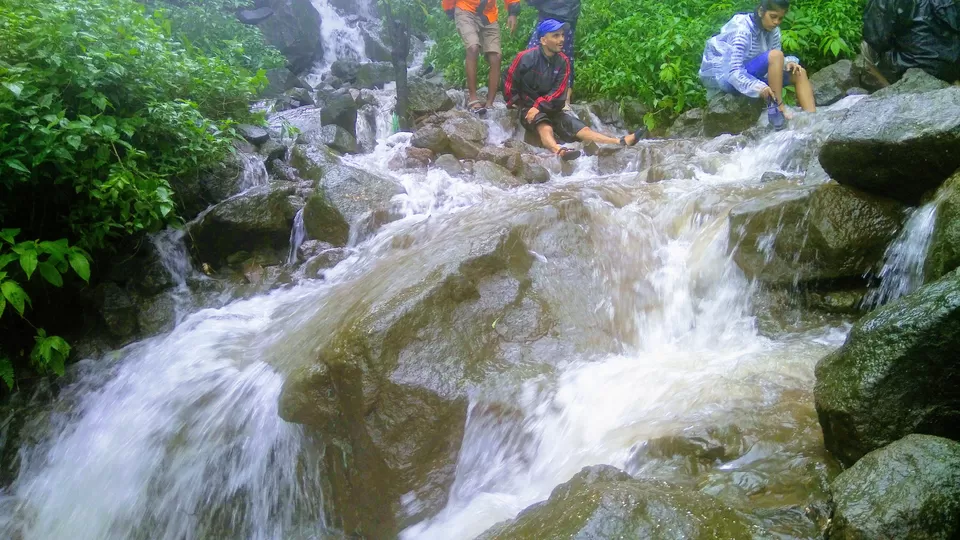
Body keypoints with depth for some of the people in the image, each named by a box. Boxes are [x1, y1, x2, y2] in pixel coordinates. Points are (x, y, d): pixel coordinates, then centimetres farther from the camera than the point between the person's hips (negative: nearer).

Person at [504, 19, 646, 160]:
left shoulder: (563, 61, 0)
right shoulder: (526, 58, -13)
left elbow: (557, 92, -3)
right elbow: (509, 83, -4)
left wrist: (539, 106, -15)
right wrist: (516, 104, -4)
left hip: (551, 109, 6)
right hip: (528, 107, -6)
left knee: (582, 129, -9)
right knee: (546, 129, -37)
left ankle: (621, 143, -22)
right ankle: (558, 151, -68)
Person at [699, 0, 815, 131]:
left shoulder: (772, 30, -1)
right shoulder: (742, 30, -23)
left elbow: (775, 61, 2)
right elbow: (734, 71, -30)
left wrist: (787, 63, -21)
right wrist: (758, 87, -44)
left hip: (751, 74, 8)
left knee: (799, 73, -4)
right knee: (775, 55, -28)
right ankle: (778, 109, -28)